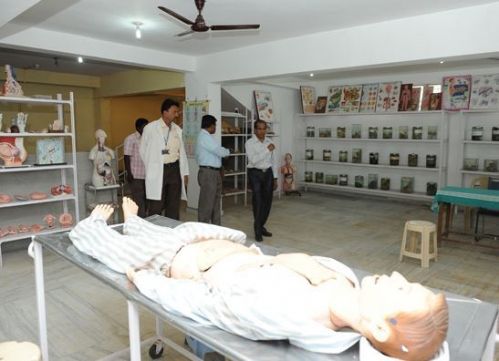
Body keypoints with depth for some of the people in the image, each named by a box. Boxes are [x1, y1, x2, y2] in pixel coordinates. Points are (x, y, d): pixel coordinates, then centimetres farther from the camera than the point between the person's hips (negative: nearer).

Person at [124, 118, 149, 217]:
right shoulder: (131, 139, -6)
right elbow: (127, 157, -9)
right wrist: (129, 173, -15)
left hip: (147, 175, 6)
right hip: (136, 176, -6)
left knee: (145, 199, 11)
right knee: (138, 200, -2)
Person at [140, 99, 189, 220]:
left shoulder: (177, 129, 9)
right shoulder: (150, 128, -4)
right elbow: (143, 151, 4)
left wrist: (185, 172, 10)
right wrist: (152, 168, 5)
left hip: (175, 170, 4)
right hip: (158, 172, -4)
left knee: (174, 207, 10)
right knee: (156, 208, -1)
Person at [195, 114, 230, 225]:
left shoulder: (205, 136, 16)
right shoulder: (205, 137, -15)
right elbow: (220, 152, -19)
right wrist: (228, 151, 1)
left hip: (214, 172, 10)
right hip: (208, 173, -10)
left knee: (215, 202, 15)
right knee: (206, 203, -4)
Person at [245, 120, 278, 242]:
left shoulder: (269, 141, 9)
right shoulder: (250, 143, -7)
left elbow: (272, 161, 14)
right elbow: (253, 160, -20)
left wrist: (275, 178, 13)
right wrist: (267, 150, -22)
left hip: (268, 173, 5)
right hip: (255, 173, -5)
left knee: (267, 202, 9)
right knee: (258, 202, -7)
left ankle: (261, 226, 27)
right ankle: (258, 231, 4)